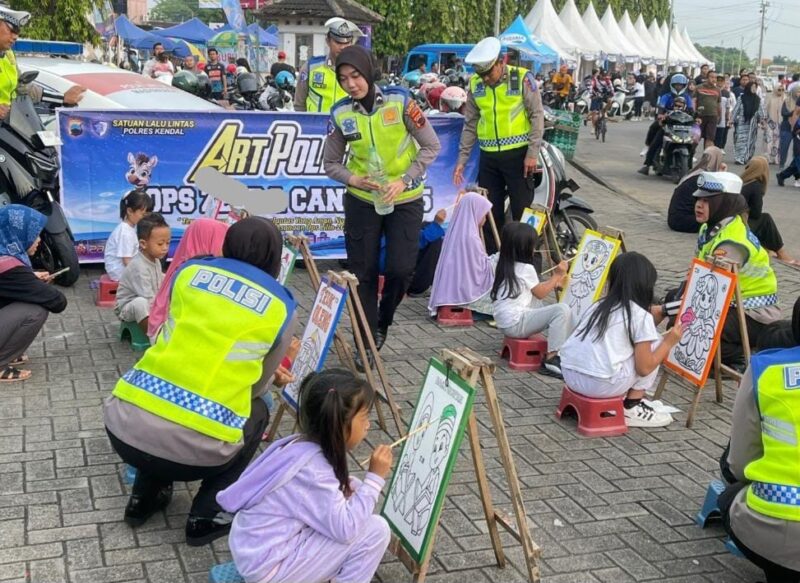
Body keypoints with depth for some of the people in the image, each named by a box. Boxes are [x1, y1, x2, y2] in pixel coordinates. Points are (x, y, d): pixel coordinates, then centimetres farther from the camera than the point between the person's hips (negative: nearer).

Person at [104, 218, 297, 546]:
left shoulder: (189, 271, 13)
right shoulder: (281, 308, 6)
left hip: (124, 425, 4)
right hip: (194, 447, -3)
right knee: (256, 413, 28)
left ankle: (143, 499, 33)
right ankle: (207, 517, 20)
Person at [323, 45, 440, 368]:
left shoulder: (399, 100, -14)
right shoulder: (341, 113, -8)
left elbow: (431, 146, -8)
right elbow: (331, 163, 2)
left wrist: (404, 180, -17)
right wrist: (353, 179, -17)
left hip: (405, 201, -1)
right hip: (362, 201, 2)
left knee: (401, 269, -6)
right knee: (363, 273, 2)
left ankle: (382, 322, 24)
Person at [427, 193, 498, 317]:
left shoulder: (455, 232, 6)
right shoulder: (470, 237, -21)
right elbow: (483, 269, -14)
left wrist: (491, 259, 17)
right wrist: (498, 258, 0)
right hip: (465, 292, -9)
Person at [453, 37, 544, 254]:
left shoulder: (522, 78, -8)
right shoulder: (475, 84, 4)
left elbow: (537, 116, -6)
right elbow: (470, 124, 10)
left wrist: (532, 153, -11)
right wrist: (462, 159, 7)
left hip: (517, 154, -4)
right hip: (489, 157, 4)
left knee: (522, 211, 2)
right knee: (489, 211, 9)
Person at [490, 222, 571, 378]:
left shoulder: (505, 266, 15)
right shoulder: (526, 268, -10)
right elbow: (540, 293, 3)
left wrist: (553, 283, 20)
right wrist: (557, 275, 11)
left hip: (504, 322, 10)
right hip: (516, 323, -10)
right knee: (562, 310, -17)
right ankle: (552, 358, -19)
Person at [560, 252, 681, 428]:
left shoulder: (599, 306, 16)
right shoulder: (641, 316, -2)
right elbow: (644, 368, -4)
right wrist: (669, 343, 12)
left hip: (570, 375, 7)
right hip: (602, 384, -7)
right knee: (655, 343, 11)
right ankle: (633, 408, 12)